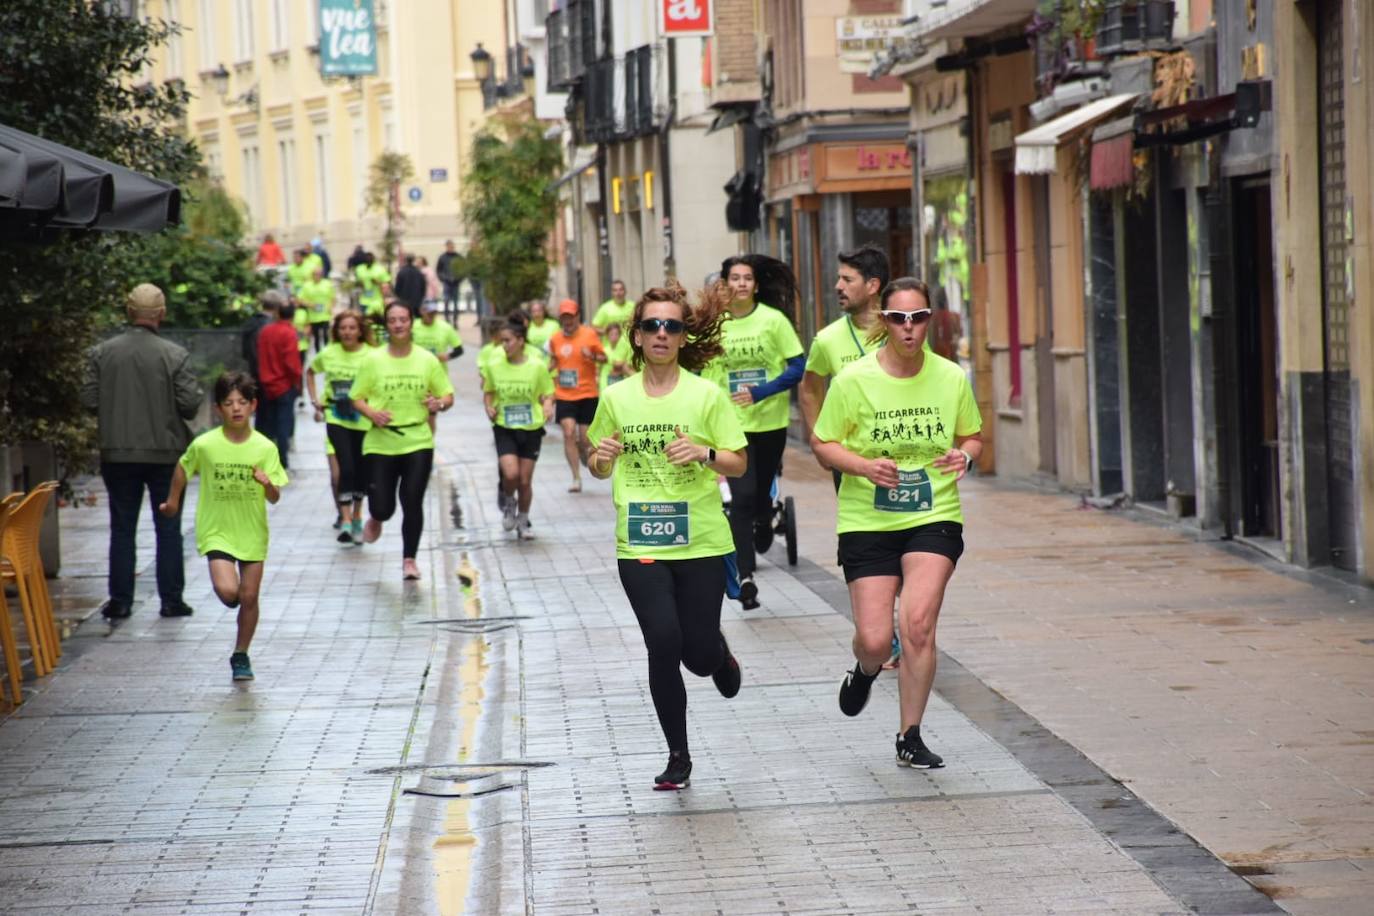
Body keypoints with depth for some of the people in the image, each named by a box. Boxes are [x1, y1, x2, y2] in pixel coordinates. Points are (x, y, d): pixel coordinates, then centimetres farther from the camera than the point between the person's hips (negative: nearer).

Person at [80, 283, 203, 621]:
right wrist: (198, 392, 9)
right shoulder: (174, 355, -11)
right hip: (165, 453, -1)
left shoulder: (102, 353, -4)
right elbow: (190, 403, -13)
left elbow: (89, 400, -3)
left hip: (117, 453, 2)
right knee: (168, 528, 8)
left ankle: (120, 600, 9)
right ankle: (171, 600, 9)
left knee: (122, 528, 10)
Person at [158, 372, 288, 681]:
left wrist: (267, 484, -28)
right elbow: (183, 469, 10)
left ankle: (241, 656, 26)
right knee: (227, 591, -18)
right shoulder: (204, 445, -11)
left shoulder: (264, 448, -9)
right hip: (216, 531, -1)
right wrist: (173, 501, 20)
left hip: (252, 532, 2)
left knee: (249, 596, 5)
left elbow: (274, 498, -7)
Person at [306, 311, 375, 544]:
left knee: (361, 470, 12)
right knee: (345, 468, -14)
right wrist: (315, 400, 11)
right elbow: (310, 372, 19)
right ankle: (345, 520, -12)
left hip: (363, 419, 0)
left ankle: (356, 516, 32)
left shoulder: (371, 355, -7)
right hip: (336, 418, 0)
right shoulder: (328, 354, 1)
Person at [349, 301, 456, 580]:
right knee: (382, 507, -2)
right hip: (380, 444, -1)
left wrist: (439, 404, -15)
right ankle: (376, 520, 36)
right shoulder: (373, 361, -1)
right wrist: (371, 413, -16)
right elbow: (357, 398, 4)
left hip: (418, 443, 1)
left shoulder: (427, 360, 2)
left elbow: (448, 396, 8)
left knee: (413, 504, -2)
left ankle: (409, 559, 15)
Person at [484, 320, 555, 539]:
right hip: (504, 428, 0)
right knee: (511, 474, -18)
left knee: (525, 480, 4)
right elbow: (488, 392, 14)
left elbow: (547, 395, 3)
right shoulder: (494, 367, -1)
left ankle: (523, 521, 26)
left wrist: (547, 406, -18)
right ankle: (508, 501, 16)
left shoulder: (537, 366, -7)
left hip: (531, 429, 0)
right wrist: (489, 407, -5)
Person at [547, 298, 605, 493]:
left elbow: (604, 357, 0)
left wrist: (592, 356, -20)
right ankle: (576, 478, -9)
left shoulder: (589, 334, -4)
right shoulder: (555, 338, 5)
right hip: (564, 395, 2)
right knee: (568, 433, -13)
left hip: (587, 394, -2)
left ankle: (583, 451, 40)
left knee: (585, 438, 0)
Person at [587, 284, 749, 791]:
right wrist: (602, 458, -9)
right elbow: (600, 469, 14)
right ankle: (678, 756, 8)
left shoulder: (705, 394, -2)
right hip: (639, 544, 1)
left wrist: (705, 453, -19)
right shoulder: (617, 397, 4)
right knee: (664, 645, -9)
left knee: (699, 655, 0)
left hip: (701, 540, -1)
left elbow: (739, 463, 0)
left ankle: (720, 652, 40)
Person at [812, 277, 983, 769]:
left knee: (917, 623, -15)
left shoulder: (951, 377, 0)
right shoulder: (854, 379, -7)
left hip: (934, 517, 1)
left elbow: (971, 436, 14)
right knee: (875, 639, -5)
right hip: (867, 522, -1)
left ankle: (910, 738, 1)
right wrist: (865, 466, -19)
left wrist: (964, 456, -9)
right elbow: (824, 444, -1)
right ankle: (865, 671, 36)